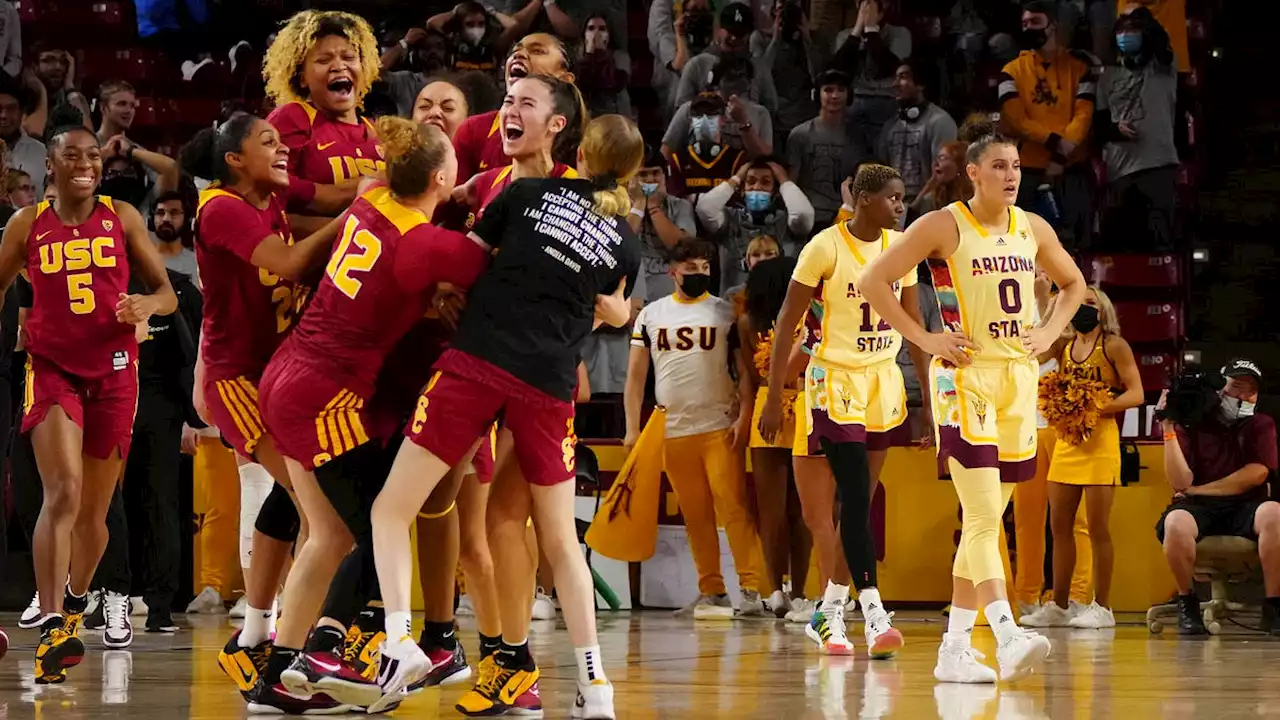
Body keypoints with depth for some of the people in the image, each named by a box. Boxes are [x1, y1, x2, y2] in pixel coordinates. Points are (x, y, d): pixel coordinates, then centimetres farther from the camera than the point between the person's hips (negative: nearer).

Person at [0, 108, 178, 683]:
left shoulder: (122, 218, 3)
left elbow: (167, 294, 4)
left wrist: (146, 304, -18)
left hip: (113, 371, 2)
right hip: (52, 369, -2)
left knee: (94, 509, 8)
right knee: (63, 492, -21)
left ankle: (75, 607, 32)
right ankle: (51, 626, -26)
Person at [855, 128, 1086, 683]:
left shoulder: (1033, 229, 10)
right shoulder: (943, 227, -7)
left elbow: (1073, 284, 27)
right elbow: (874, 281, -8)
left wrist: (1050, 332, 10)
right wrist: (922, 338, -12)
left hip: (1017, 378, 6)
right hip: (964, 377, -6)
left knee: (984, 521, 9)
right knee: (983, 517, -16)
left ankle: (954, 652, 15)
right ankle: (1008, 639, -26)